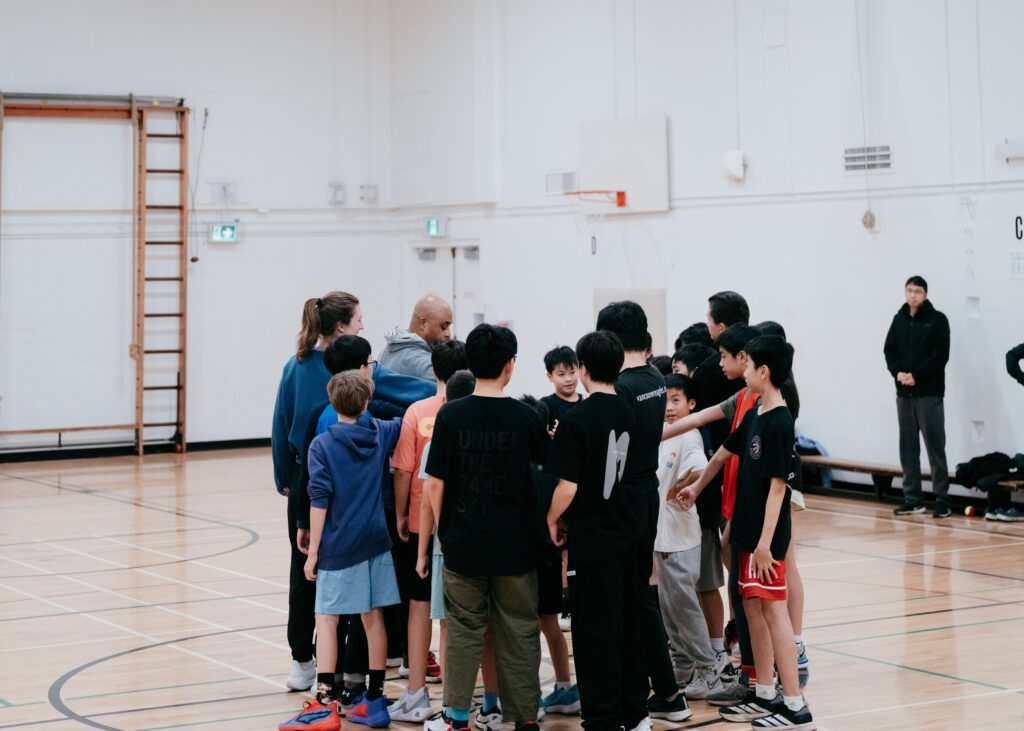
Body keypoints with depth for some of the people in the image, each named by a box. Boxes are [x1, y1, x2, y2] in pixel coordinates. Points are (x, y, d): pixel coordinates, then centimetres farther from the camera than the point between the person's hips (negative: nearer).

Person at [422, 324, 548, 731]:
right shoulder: (525, 416, -6)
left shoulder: (450, 416, -7)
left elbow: (434, 483, -6)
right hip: (515, 545, 0)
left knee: (464, 630, 11)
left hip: (464, 544, 0)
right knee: (519, 632, 10)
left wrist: (443, 530, 7)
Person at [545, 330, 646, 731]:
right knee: (627, 625, 15)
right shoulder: (627, 414, 5)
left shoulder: (577, 419, -16)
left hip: (591, 540, -7)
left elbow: (568, 486, -19)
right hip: (626, 534, 7)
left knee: (595, 631, 1)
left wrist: (552, 519, -2)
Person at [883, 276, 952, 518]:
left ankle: (942, 499, -4)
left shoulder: (937, 320, -2)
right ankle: (912, 498, 13)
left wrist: (916, 375, -15)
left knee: (935, 446, -6)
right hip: (904, 392, 5)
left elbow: (940, 355, -9)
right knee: (908, 447, 7)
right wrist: (898, 372, -7)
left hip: (929, 392, -5)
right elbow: (889, 350, 11)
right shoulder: (899, 319, 13)